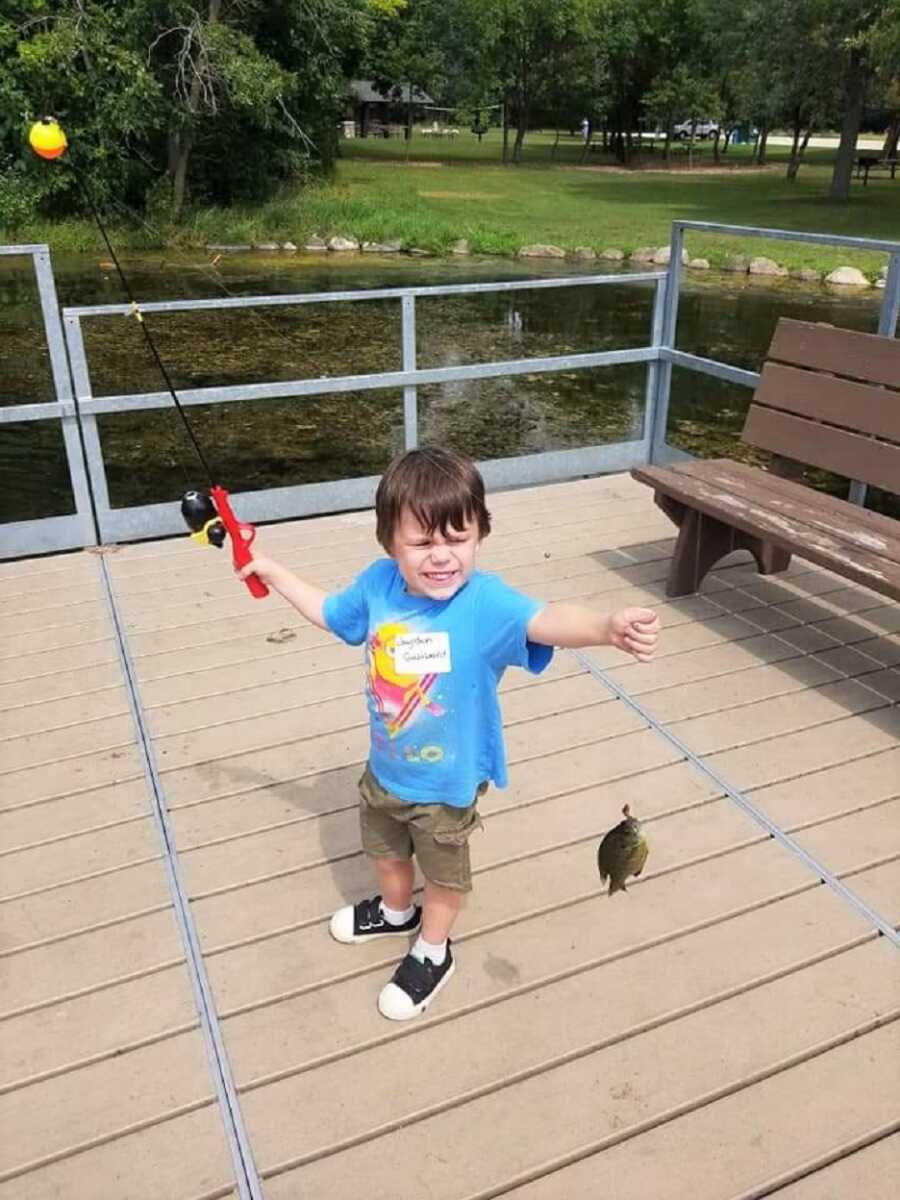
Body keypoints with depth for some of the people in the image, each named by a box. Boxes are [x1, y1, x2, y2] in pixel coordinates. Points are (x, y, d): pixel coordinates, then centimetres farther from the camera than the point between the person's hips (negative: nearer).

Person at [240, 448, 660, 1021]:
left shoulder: (486, 601, -34)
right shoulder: (378, 584, -17)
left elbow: (547, 620, -55)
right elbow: (329, 612, 6)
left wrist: (609, 627, -75)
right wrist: (271, 571, 9)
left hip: (447, 783, -5)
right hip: (384, 768, 6)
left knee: (443, 870, 23)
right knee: (385, 849, 33)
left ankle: (433, 953, 50)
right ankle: (397, 912, 64)